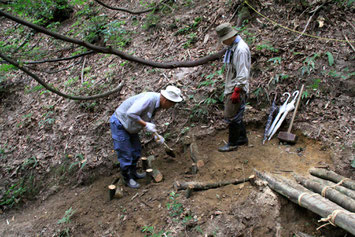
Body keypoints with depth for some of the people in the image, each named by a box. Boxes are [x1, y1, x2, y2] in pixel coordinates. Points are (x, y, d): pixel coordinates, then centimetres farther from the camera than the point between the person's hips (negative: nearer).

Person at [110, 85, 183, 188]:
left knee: (136, 150, 19)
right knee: (125, 154, 1)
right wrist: (145, 125, -29)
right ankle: (127, 178, 21)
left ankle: (133, 173, 39)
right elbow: (130, 114, -38)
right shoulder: (149, 99, -32)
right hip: (119, 124, -9)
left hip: (128, 125, 9)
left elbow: (148, 120, 11)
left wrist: (155, 135, 2)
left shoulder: (157, 103, -2)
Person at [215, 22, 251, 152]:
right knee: (236, 115, 18)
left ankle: (232, 143, 12)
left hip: (236, 89, -10)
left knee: (231, 116, -2)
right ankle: (242, 138, 33)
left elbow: (242, 74, -23)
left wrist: (236, 92, -23)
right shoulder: (232, 46, 11)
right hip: (230, 88, 10)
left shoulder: (241, 49, -21)